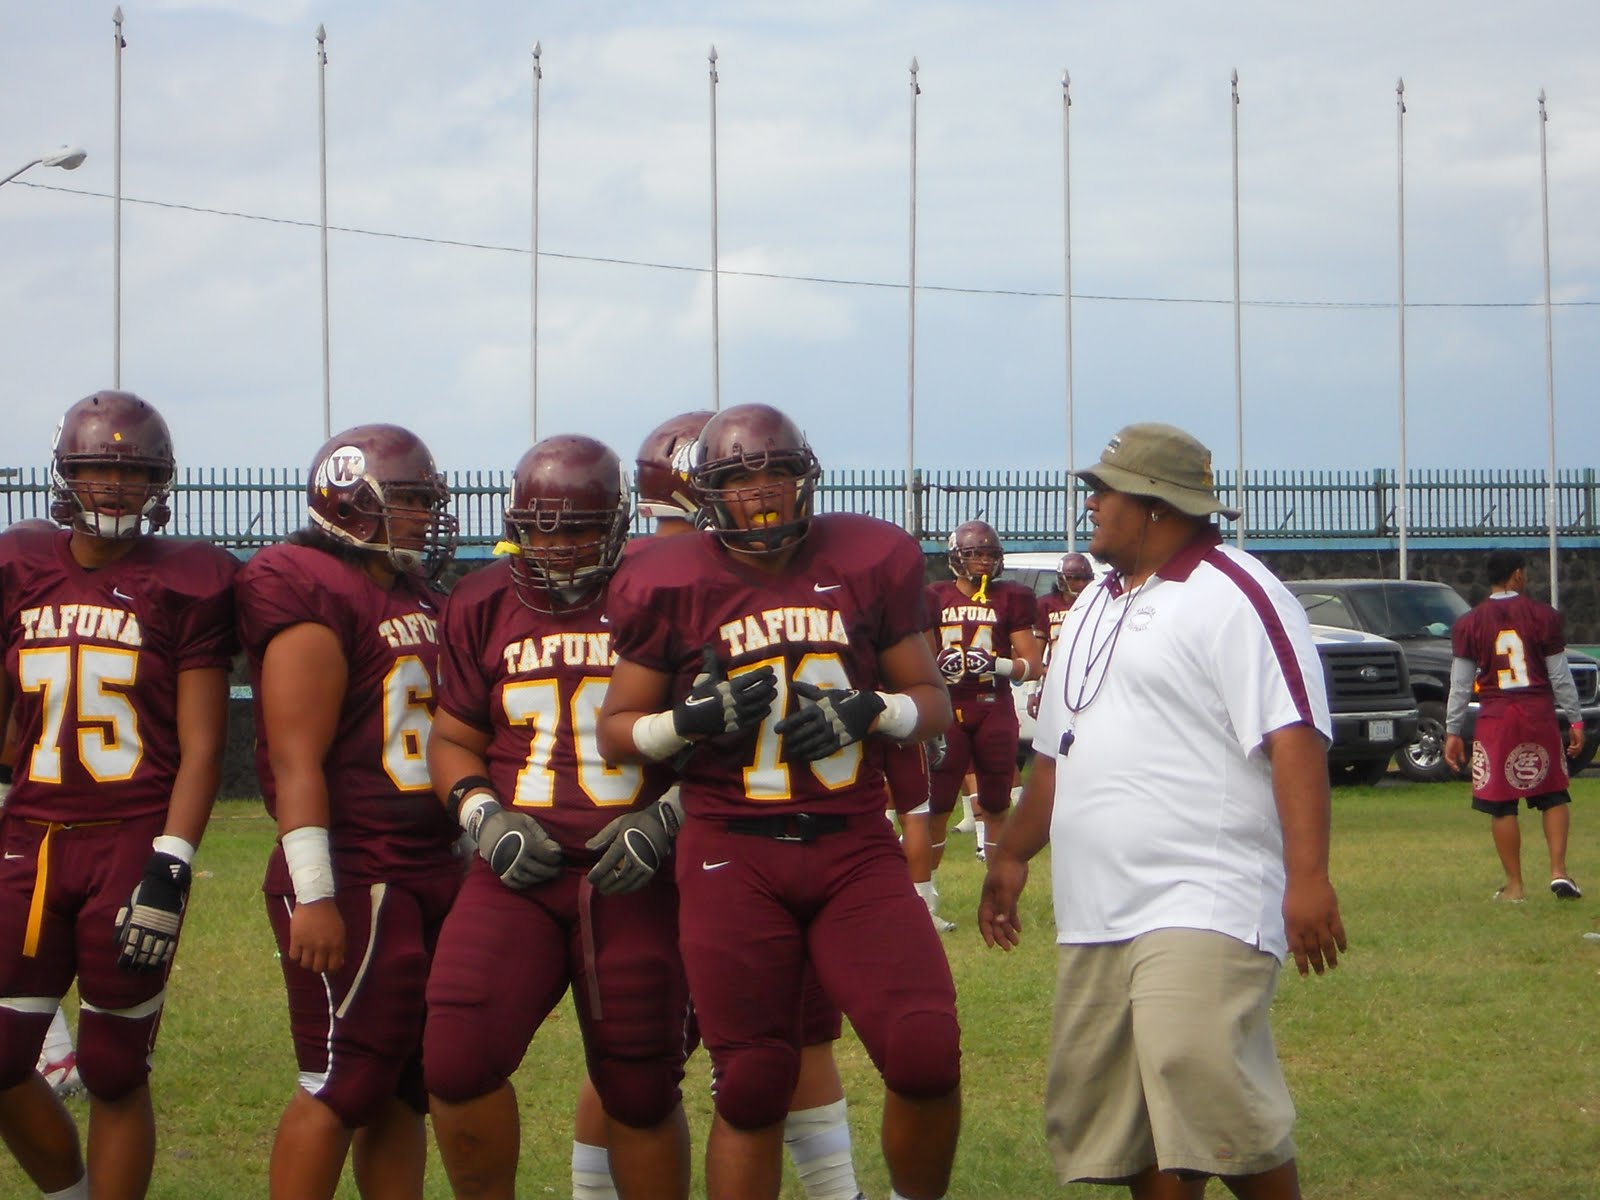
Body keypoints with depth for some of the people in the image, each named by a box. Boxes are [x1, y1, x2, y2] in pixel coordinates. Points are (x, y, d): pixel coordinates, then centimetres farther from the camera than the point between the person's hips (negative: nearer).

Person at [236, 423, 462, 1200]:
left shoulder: (423, 602, 16)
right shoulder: (315, 595, -11)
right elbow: (296, 758, -16)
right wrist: (314, 895, -20)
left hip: (431, 872, 8)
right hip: (355, 876, -8)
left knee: (405, 1089, 9)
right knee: (343, 1085, -8)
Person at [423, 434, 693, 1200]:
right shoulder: (483, 608, 9)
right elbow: (453, 738, 16)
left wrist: (664, 819, -11)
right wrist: (483, 815, -3)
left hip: (633, 878, -2)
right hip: (520, 873, 2)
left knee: (640, 1090, 6)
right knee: (458, 1060, -15)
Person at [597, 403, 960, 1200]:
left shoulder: (868, 562, 5)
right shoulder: (675, 586, 1)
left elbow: (932, 701, 12)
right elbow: (617, 730, 8)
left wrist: (869, 711, -9)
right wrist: (693, 720, -12)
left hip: (855, 848, 1)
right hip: (732, 857, -1)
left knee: (926, 1055, -13)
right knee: (752, 1082, 0)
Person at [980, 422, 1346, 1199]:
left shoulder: (1233, 596, -9)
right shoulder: (1095, 608, 20)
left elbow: (1294, 739, -18)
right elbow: (1057, 751, 31)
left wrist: (1307, 876, -26)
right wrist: (1013, 854, 33)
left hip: (1203, 904, -9)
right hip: (1096, 919, 9)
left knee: (1207, 1098, -21)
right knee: (1107, 1119, 9)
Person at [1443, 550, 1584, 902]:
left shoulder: (1469, 625, 0)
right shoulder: (1543, 616, -1)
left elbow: (1460, 684, 0)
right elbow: (1560, 676, 1)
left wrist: (1452, 731, 6)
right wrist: (1575, 720, 9)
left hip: (1495, 719, 0)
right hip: (1540, 715, 0)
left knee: (1501, 805, 4)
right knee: (1553, 796, 12)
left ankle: (1514, 885, 6)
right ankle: (1558, 871, -1)